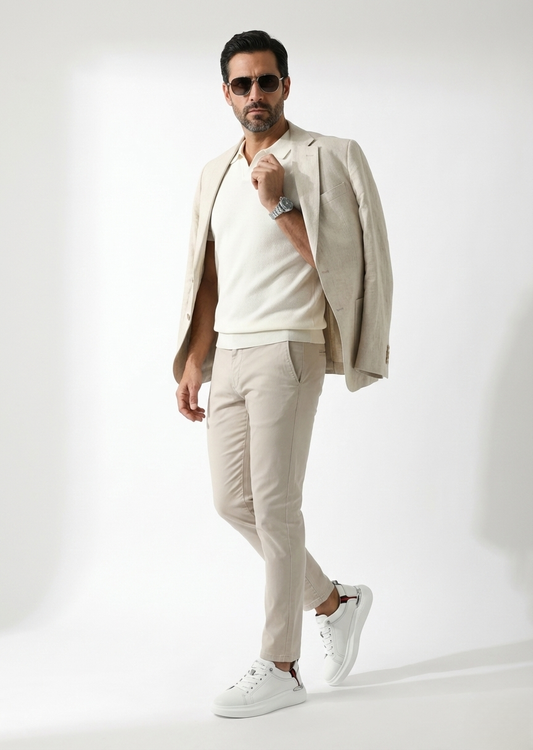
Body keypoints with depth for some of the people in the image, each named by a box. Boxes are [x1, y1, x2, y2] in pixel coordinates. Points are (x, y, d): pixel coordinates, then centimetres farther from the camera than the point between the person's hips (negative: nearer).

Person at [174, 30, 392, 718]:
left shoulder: (321, 159, -3)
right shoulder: (216, 173, 17)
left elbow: (335, 263, -10)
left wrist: (280, 202, -16)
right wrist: (193, 363, 12)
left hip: (285, 348, -7)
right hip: (229, 351, 7)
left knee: (274, 503, -8)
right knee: (232, 500, 8)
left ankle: (279, 668, 1)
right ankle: (335, 601, 26)